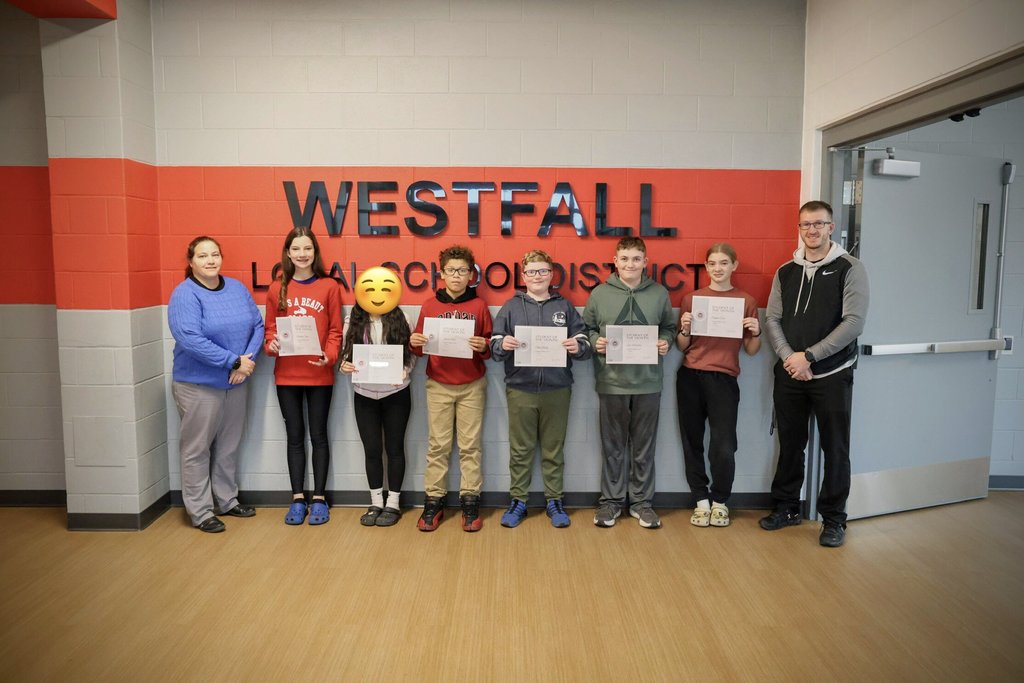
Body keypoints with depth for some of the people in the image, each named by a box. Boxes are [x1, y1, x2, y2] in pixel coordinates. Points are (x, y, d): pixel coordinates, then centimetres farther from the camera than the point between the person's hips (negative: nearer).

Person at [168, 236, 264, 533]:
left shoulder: (237, 288, 4)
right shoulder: (184, 294, -13)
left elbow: (257, 325, 4)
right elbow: (190, 339, -24)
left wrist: (248, 359, -13)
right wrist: (234, 361, -23)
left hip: (236, 383, 6)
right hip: (198, 385, -6)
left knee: (229, 446, 17)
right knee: (197, 449, 6)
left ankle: (227, 500, 32)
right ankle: (200, 511, 18)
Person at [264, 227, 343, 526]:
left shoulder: (329, 286, -1)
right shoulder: (277, 289, 5)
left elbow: (335, 330, -1)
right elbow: (270, 329, 8)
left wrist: (329, 356, -16)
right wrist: (271, 344, -12)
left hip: (319, 374, -2)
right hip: (286, 374, 2)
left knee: (318, 435, 7)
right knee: (295, 436, 10)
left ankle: (319, 499, 18)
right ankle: (298, 499, 21)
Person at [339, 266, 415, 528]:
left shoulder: (400, 320, -4)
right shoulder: (354, 322, 1)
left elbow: (412, 354, -3)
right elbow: (346, 353, 3)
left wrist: (404, 372, -21)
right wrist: (344, 365, -18)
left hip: (396, 394, -2)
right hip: (364, 395, 2)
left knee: (394, 447, 7)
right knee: (371, 449, 9)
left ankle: (393, 503, 20)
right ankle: (376, 503, 23)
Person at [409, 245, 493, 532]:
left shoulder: (479, 306, 1)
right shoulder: (429, 306, 4)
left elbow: (490, 346, 2)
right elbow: (420, 348, 8)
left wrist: (483, 346, -19)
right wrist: (414, 343, -14)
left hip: (472, 385, -1)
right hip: (438, 385, 1)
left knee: (470, 445, 4)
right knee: (437, 445, 4)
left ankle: (470, 501, 12)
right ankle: (434, 501, 13)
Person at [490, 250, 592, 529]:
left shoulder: (564, 307, 9)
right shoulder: (511, 306, 8)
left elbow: (583, 343, 5)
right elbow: (493, 346, 3)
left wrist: (578, 346, -18)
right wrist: (502, 344, -19)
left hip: (557, 390, 0)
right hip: (520, 389, 0)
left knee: (554, 449, 9)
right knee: (520, 449, 7)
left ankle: (554, 501, 22)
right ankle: (518, 501, 20)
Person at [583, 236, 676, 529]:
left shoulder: (659, 293, 5)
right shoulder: (600, 293, 2)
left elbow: (669, 327, 14)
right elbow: (586, 328, 8)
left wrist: (665, 342, -6)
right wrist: (595, 342, -11)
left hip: (648, 383, 1)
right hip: (611, 382, -1)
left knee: (644, 446, 10)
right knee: (613, 445, 9)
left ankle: (642, 501, 23)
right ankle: (611, 500, 22)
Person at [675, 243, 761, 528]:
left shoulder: (746, 301, 6)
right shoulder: (691, 298, 6)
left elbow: (751, 351, 9)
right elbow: (682, 347, 9)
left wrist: (756, 333, -9)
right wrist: (685, 329, -9)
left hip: (724, 379, -1)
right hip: (690, 378, 1)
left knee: (723, 447, -7)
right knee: (693, 442, 6)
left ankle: (720, 501, 16)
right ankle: (701, 500, 22)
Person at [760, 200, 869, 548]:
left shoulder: (850, 269, -4)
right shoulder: (785, 272, 8)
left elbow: (854, 322, -12)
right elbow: (772, 319, 5)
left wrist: (808, 356, -17)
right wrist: (789, 357, -11)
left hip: (832, 375, -3)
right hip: (789, 374, 4)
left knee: (835, 448, 4)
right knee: (790, 443, 13)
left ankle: (833, 518, 18)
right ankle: (786, 507, 27)